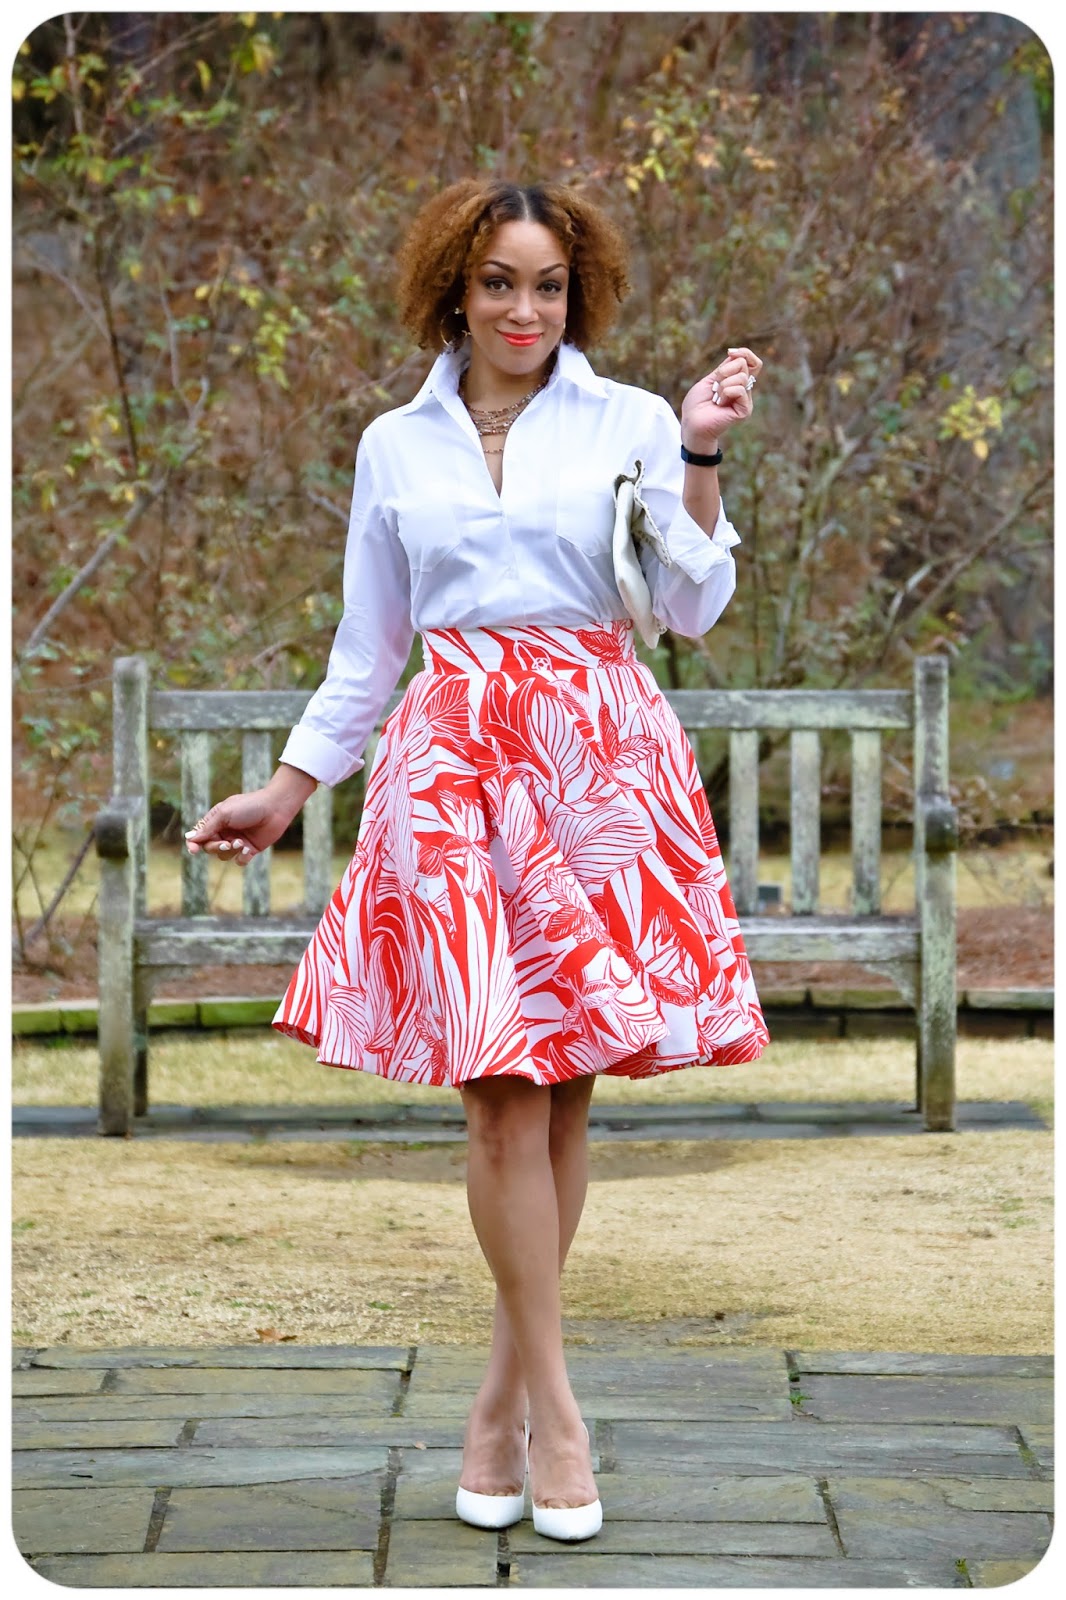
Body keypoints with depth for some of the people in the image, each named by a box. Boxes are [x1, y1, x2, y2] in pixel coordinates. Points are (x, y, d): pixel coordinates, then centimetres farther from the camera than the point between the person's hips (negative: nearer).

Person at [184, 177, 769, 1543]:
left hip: (600, 761, 0)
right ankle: (551, 1408, -2)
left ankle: (505, 1394, 12)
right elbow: (367, 647, 19)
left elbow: (691, 608, 3)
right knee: (504, 1086, -9)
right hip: (456, 757, 1)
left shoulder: (629, 423, 7)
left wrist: (699, 459, -7)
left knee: (562, 1086, 0)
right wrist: (285, 791, 17)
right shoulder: (395, 446, 13)